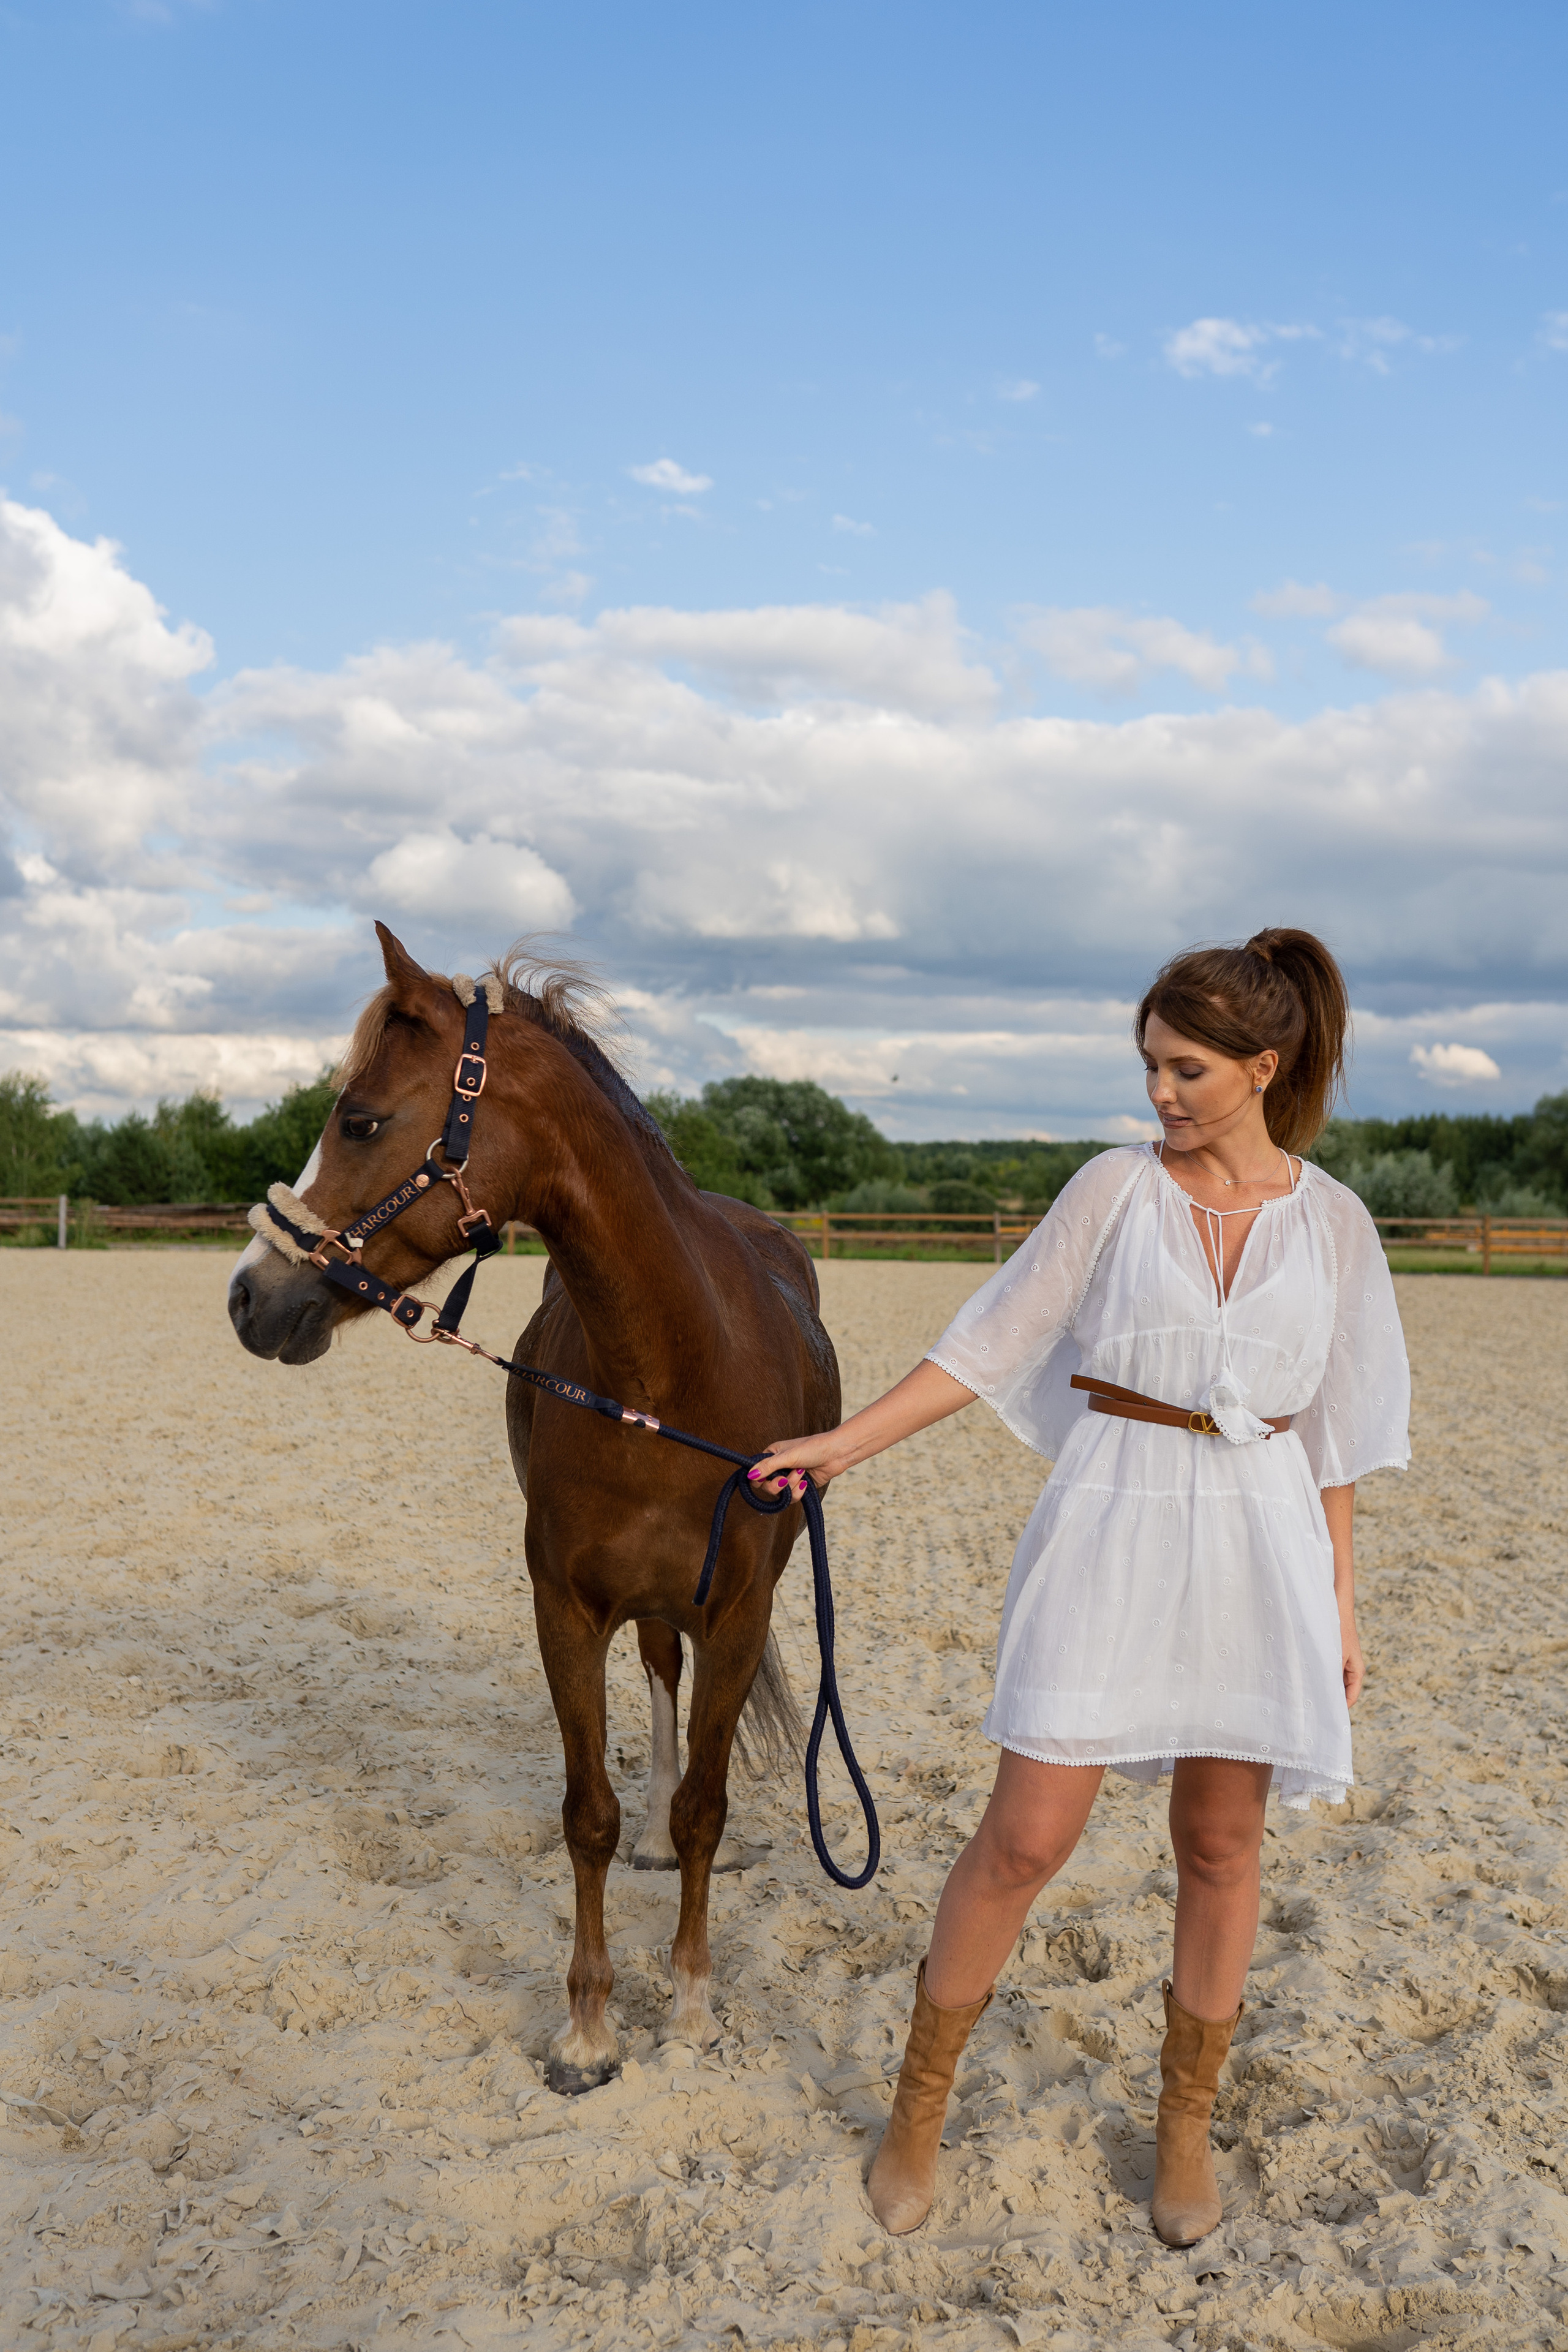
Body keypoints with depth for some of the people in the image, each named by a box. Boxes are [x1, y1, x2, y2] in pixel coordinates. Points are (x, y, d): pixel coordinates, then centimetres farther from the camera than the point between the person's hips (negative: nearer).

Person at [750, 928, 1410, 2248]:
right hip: (1111, 1527, -1)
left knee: (1222, 1844, 11)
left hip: (1259, 1543, 2)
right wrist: (846, 1444, -3)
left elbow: (1333, 1431, 8)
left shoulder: (1332, 1223, 3)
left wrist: (1340, 1601, 8)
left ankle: (1187, 2123, 31)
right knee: (1028, 1836, -2)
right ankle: (921, 2103, 18)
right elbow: (991, 1342, 2)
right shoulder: (1115, 1191, 0)